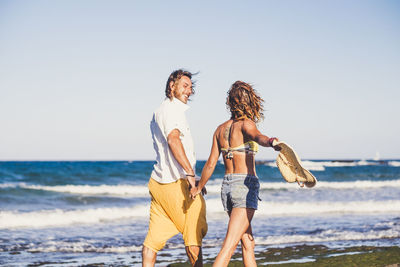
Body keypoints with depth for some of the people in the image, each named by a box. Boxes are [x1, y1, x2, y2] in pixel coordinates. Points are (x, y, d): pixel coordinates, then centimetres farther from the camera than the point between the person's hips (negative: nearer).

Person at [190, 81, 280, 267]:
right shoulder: (246, 124, -5)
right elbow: (258, 137, -29)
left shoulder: (220, 129, 12)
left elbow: (210, 164, 13)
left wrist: (198, 188, 26)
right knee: (229, 248, -13)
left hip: (227, 186, 7)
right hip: (245, 185, -7)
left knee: (248, 244, 15)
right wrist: (270, 142, -50)